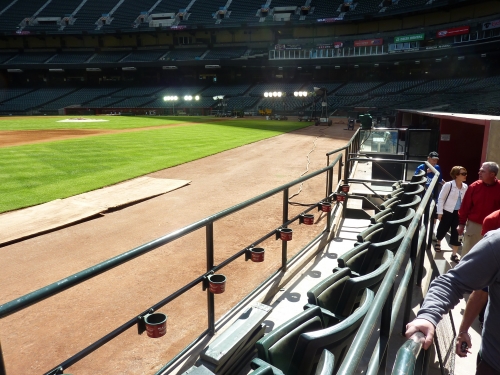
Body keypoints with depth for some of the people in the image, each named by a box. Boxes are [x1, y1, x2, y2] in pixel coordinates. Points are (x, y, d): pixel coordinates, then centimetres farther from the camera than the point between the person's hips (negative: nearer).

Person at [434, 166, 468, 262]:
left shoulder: (465, 187, 1)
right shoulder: (448, 185, -13)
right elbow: (441, 198, -9)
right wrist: (440, 212, -10)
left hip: (459, 213, 4)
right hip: (448, 212, -4)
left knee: (456, 233, 5)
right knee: (443, 229, 12)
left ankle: (454, 254, 13)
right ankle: (438, 242, 42)